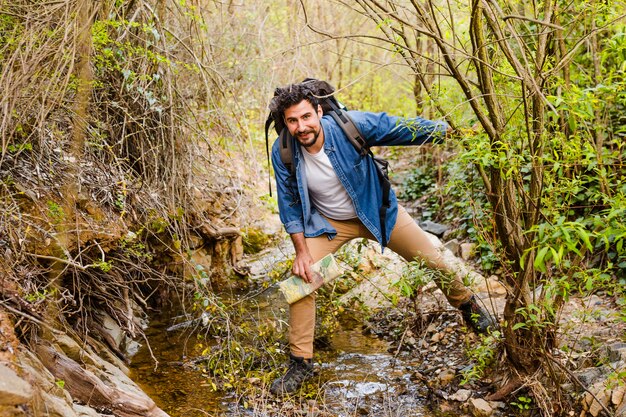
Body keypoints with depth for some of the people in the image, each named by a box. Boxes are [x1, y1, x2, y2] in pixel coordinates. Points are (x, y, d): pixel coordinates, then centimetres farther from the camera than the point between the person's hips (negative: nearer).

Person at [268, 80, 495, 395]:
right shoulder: (283, 153, -21)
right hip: (327, 222, 1)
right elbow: (290, 205, -8)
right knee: (300, 279, -15)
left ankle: (467, 304, 40)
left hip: (377, 211, 0)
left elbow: (403, 129, -17)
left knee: (433, 260, 7)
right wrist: (302, 251, -11)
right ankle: (300, 363, 3)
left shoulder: (350, 125, -29)